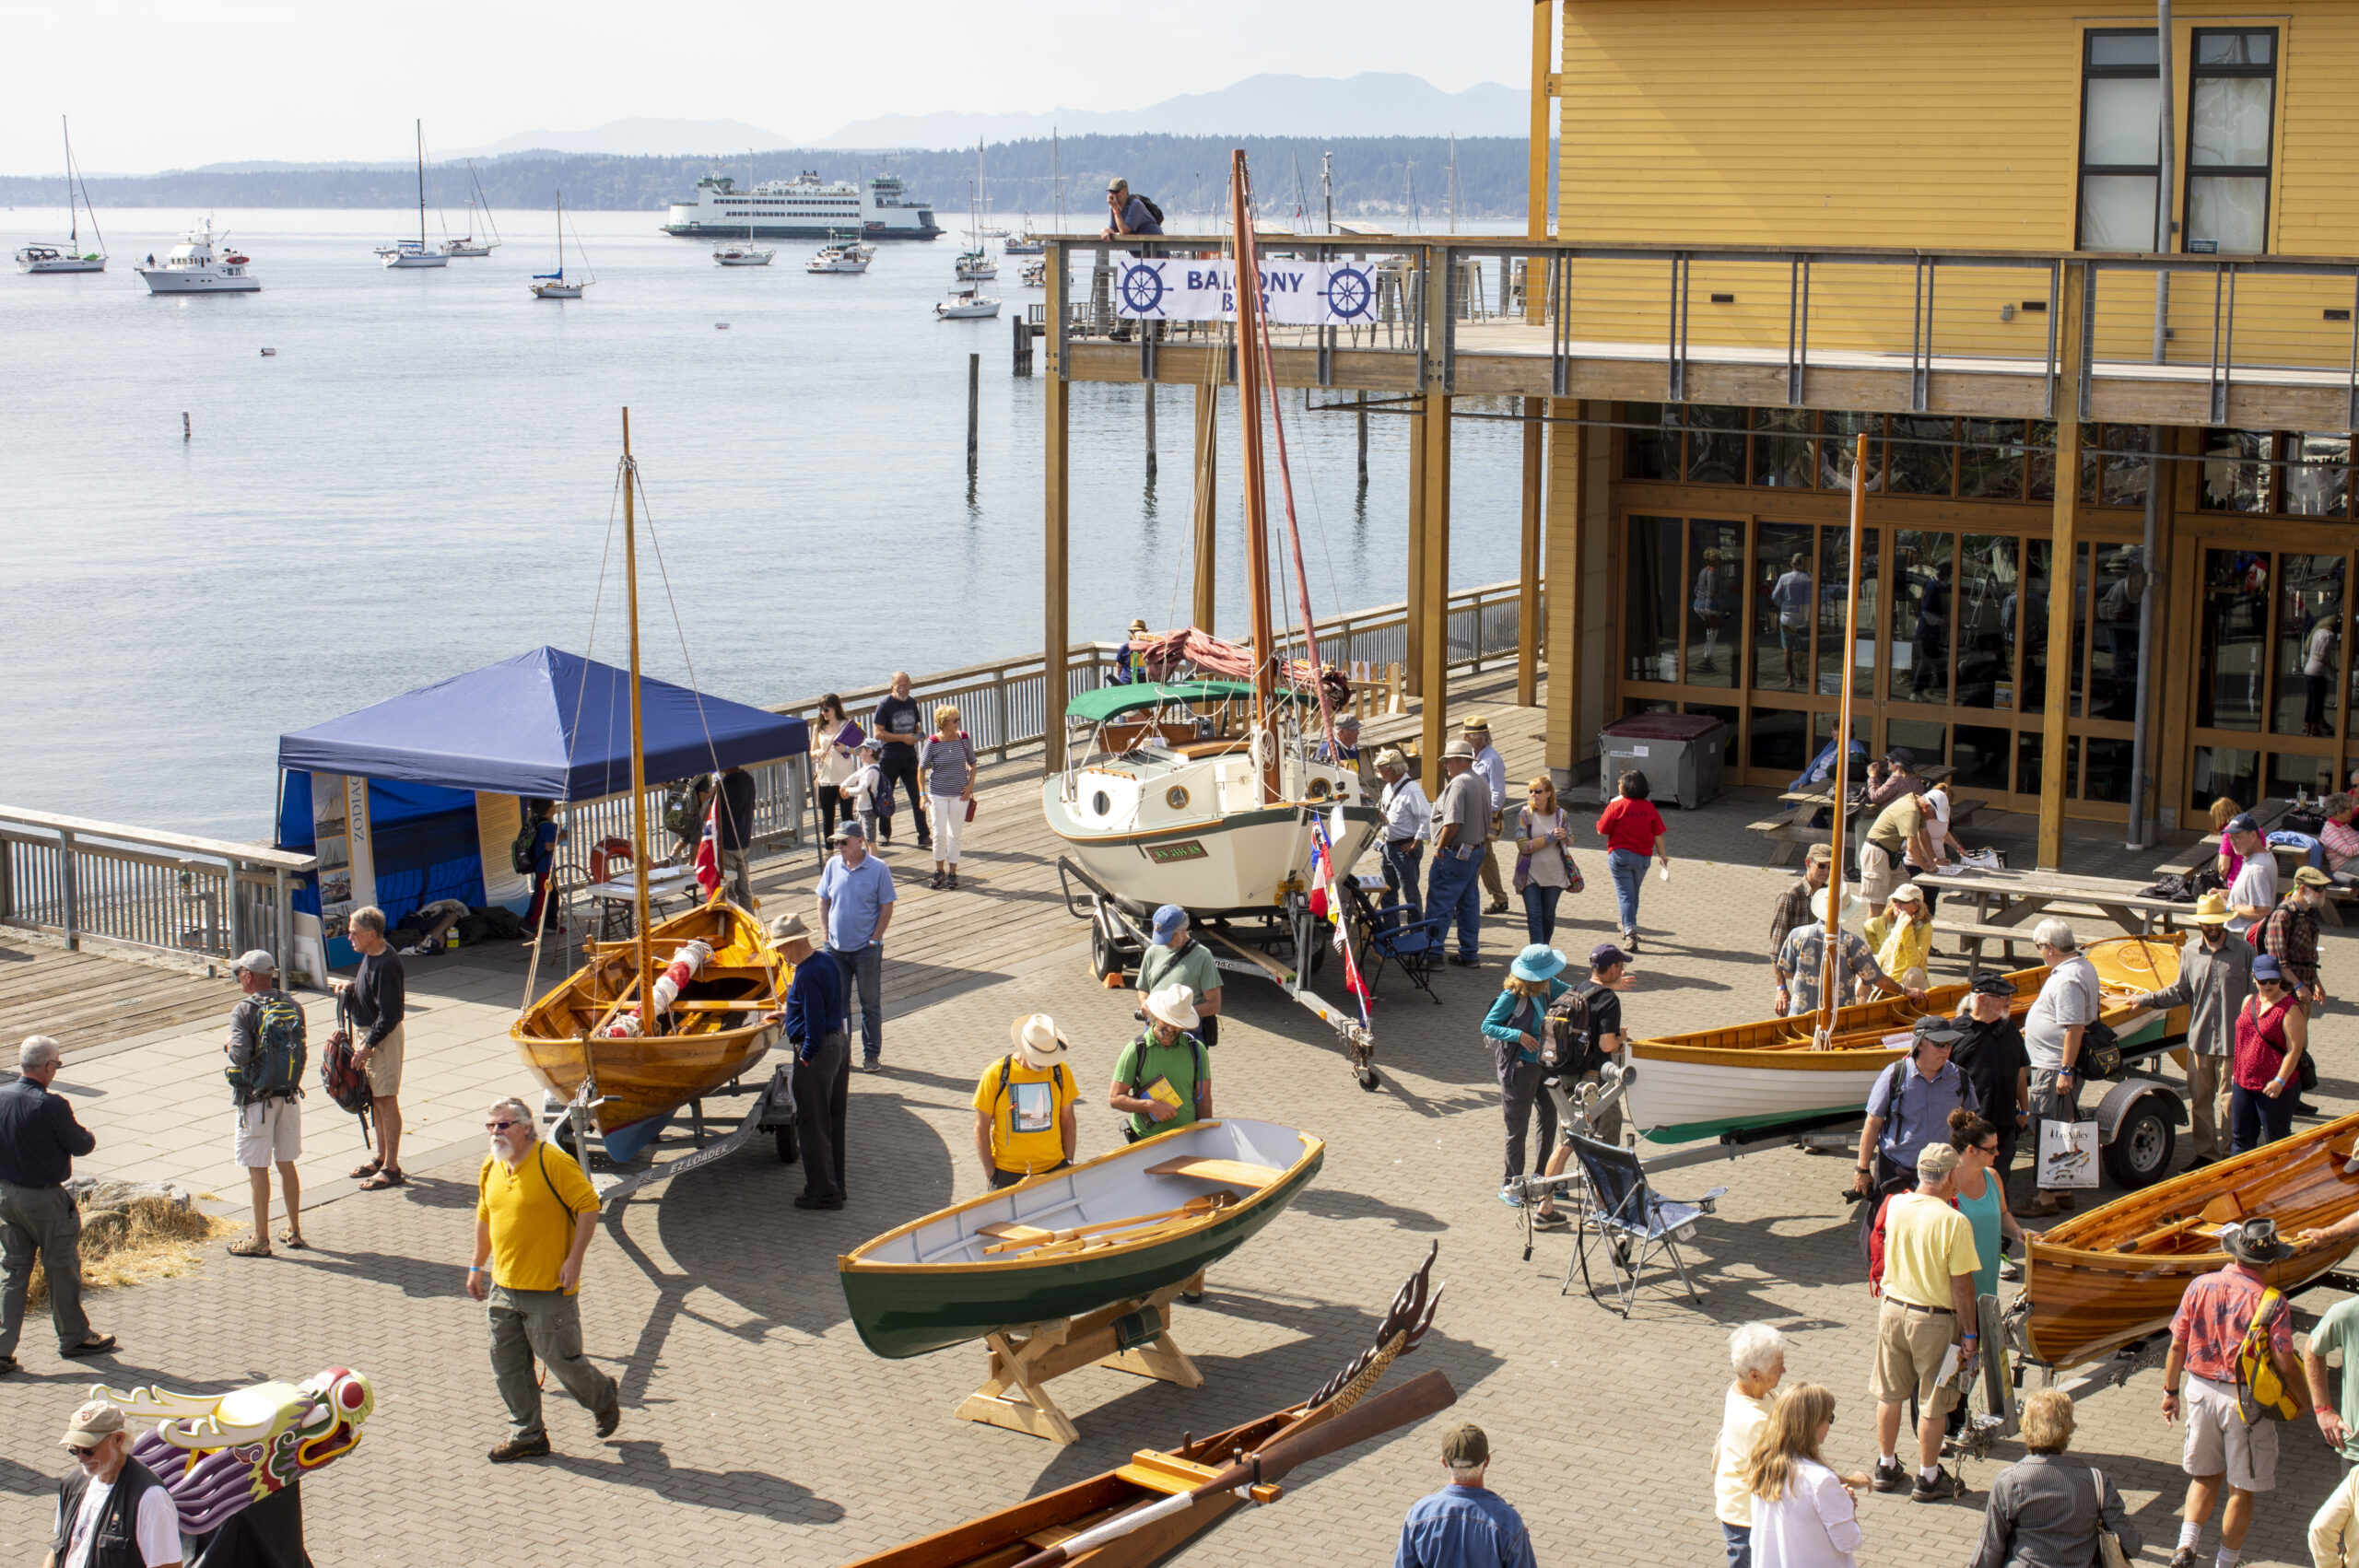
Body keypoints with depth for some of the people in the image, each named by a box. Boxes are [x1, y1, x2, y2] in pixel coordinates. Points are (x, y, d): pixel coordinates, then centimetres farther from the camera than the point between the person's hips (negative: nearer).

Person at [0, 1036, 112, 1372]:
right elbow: (82, 1145, -12)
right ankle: (73, 1337, 27)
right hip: (45, 1199, -5)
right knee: (63, 1268, 12)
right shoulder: (52, 1106, -22)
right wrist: (84, 1134, 10)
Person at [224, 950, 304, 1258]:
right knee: (287, 1164, 16)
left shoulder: (244, 1011, -15)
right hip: (289, 1096, 6)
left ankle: (260, 1240, 8)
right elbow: (301, 1052, 6)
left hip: (256, 1100, -5)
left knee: (258, 1170, 2)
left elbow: (240, 1055, -25)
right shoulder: (293, 1006, 1)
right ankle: (294, 1231, 23)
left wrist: (229, 1045, -5)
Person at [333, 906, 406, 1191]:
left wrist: (368, 1045, -22)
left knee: (386, 1100, -3)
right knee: (375, 1098, 18)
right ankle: (381, 1156, 31)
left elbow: (389, 1015, -24)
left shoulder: (386, 964, -25)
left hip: (384, 1037, -10)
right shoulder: (371, 955, 5)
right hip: (368, 1032, 10)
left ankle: (391, 1168, 4)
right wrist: (351, 986, 3)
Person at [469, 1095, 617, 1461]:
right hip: (503, 1287, 7)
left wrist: (574, 1260, -16)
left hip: (549, 1287, -7)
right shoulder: (490, 1169, 8)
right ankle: (527, 1434, 22)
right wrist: (477, 1267, 21)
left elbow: (589, 1205, -13)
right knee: (507, 1365, 9)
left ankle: (604, 1398, 29)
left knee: (560, 1358, 0)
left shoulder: (554, 1164, -16)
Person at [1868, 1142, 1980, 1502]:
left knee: (1890, 1394, 19)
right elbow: (1962, 1286, -17)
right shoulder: (1954, 1222, -22)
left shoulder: (1896, 1205, -7)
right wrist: (1969, 1334, -8)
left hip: (1893, 1308, 5)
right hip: (1934, 1319, -5)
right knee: (1933, 1403, 10)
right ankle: (1927, 1479, 21)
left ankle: (1886, 1467, 32)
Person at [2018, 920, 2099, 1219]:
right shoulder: (2084, 966, 12)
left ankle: (2048, 1198, -2)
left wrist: (2066, 1071, -25)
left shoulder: (2068, 980, -22)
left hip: (2054, 1068, -11)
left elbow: (2075, 1028, -26)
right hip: (2059, 1064, 11)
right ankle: (2063, 1192, 26)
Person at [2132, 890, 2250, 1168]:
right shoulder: (2190, 952, 5)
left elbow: (2255, 993, -1)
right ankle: (2205, 1152, 23)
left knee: (2230, 1101, 1)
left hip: (2233, 1041, -3)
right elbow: (2181, 992, 13)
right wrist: (2148, 999, 3)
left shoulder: (2244, 951, -3)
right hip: (2199, 1038, 3)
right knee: (2199, 1100, 10)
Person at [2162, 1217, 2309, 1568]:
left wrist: (2171, 1390, 12)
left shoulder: (2199, 1286, -6)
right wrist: (2302, 1401, 4)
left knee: (2204, 1476, 21)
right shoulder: (2272, 1303, -16)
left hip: (2200, 1391, 4)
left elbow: (2177, 1345, -1)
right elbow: (2285, 1365, -15)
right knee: (2241, 1489, 11)